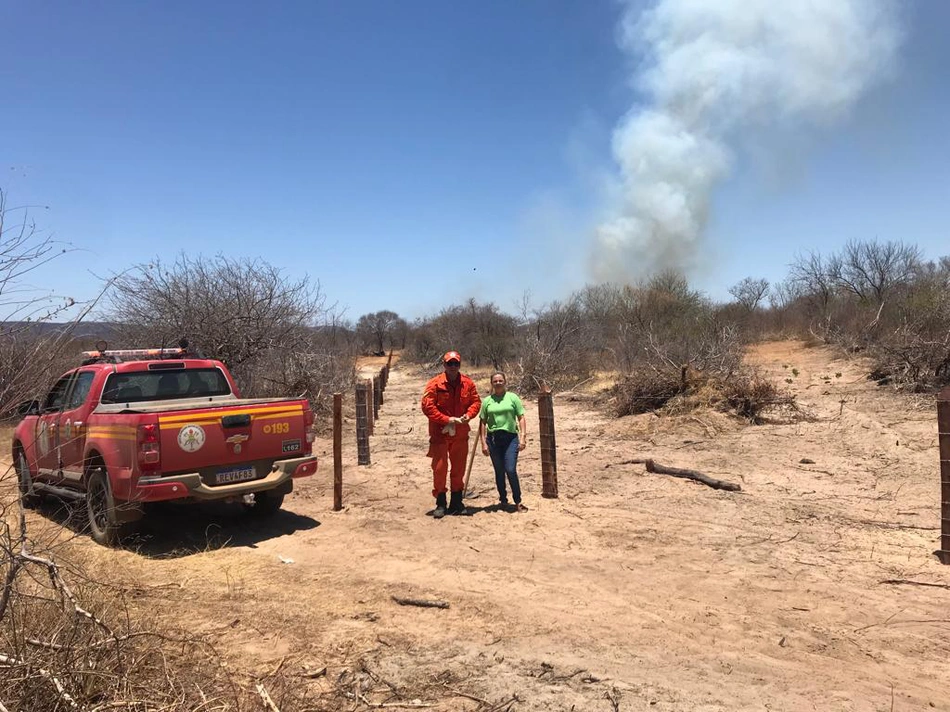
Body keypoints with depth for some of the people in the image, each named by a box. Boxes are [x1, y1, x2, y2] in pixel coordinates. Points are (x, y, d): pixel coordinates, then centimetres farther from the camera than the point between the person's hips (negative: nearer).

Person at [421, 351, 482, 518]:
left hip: (460, 433, 4)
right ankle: (440, 504, 9)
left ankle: (456, 502, 25)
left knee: (459, 468, 12)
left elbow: (476, 401, 9)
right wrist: (446, 419, -19)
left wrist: (468, 415, -11)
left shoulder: (468, 383, 2)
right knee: (439, 468, -3)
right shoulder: (435, 384, -10)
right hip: (440, 433, -4)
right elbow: (427, 406, -14)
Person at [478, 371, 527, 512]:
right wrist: (483, 442, 2)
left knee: (511, 470, -10)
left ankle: (518, 502, 3)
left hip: (511, 437, -2)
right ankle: (503, 499, 23)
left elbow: (521, 418, 3)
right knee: (499, 471, 8)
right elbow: (483, 423, 7)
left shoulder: (513, 397, 3)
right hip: (493, 438, 2)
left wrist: (523, 437, -5)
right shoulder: (487, 401, 6)